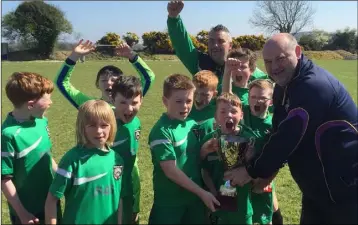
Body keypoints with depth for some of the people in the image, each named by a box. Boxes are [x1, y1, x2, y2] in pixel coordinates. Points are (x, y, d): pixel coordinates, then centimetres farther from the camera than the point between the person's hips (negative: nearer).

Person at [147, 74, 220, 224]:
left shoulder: (192, 124, 1)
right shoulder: (161, 131, -18)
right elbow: (170, 170, -19)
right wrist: (202, 193, -17)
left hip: (195, 197, 6)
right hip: (169, 202, -6)